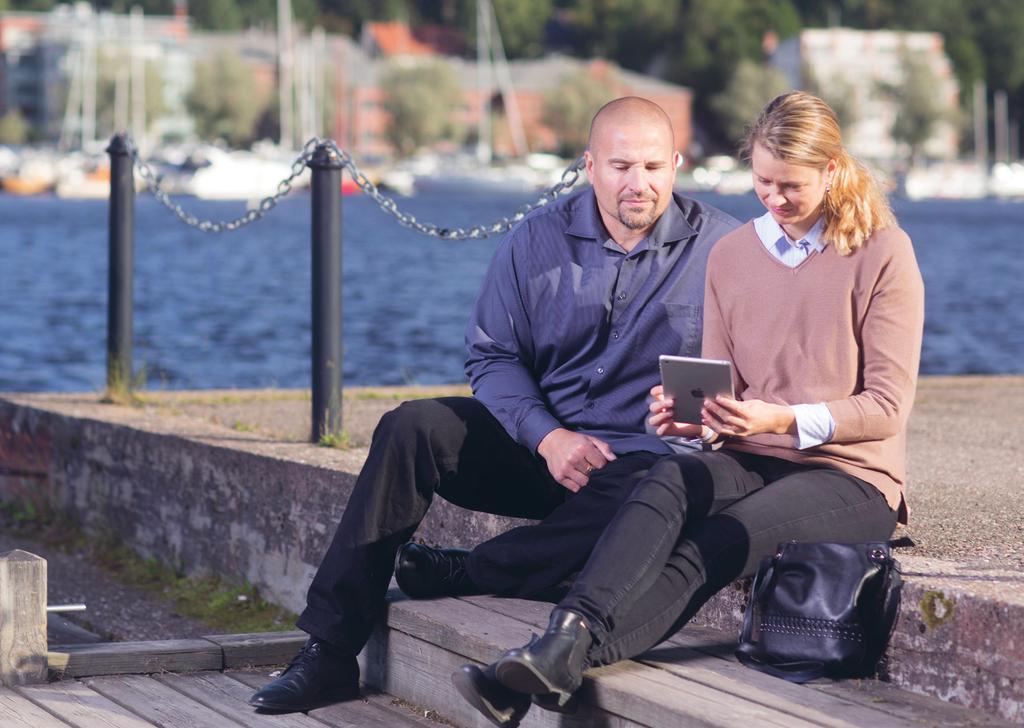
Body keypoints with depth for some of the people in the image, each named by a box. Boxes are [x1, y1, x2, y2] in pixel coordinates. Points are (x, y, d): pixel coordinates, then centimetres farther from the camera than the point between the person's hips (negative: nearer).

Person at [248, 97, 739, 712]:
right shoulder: (538, 241, 5)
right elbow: (493, 355, 3)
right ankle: (330, 651, -20)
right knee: (410, 429, -19)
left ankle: (464, 572, -19)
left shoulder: (720, 247, -2)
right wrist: (548, 438, -14)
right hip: (538, 443, 3)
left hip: (642, 458, -3)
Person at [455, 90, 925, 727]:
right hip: (751, 461, 4)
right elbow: (719, 386, 14)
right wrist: (692, 415, -10)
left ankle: (568, 659, -50)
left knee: (718, 543, -33)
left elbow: (888, 406, -8)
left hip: (850, 475, -4)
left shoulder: (883, 253, -3)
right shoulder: (730, 255, 13)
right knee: (670, 480, -32)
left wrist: (785, 419, -23)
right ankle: (567, 636, -52)